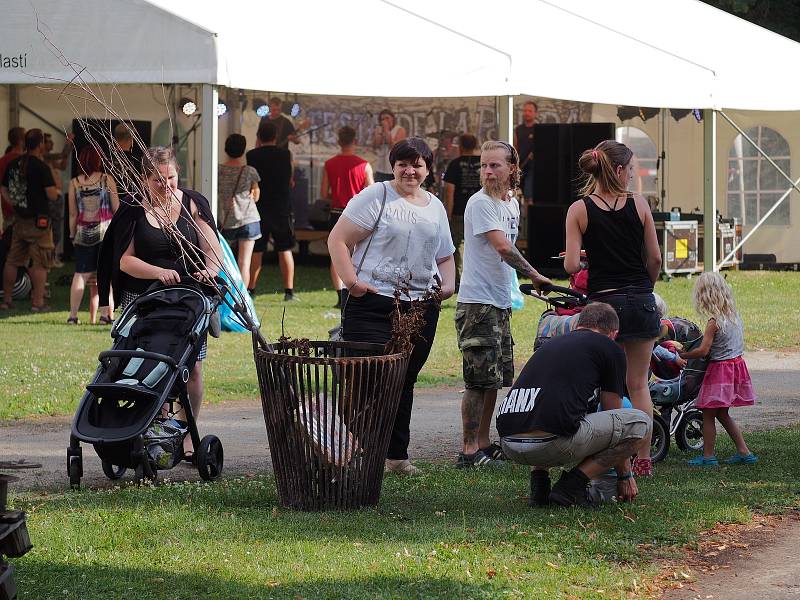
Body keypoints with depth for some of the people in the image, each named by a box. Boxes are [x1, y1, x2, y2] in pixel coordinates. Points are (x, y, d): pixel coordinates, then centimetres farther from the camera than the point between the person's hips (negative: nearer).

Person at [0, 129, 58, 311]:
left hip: (19, 219, 6)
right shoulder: (41, 167, -15)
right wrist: (57, 191, 3)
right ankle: (38, 301, -1)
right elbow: (52, 195, -17)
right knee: (40, 263, 0)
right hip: (38, 219, -6)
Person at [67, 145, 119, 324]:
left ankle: (73, 315, -2)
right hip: (106, 230, -2)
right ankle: (106, 314, -2)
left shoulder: (74, 183, 1)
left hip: (83, 233, 2)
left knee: (81, 274, 4)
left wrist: (72, 235, 15)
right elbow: (116, 208, 0)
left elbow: (73, 214, 4)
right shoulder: (107, 180, -2)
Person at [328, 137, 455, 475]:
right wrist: (351, 280, -17)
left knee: (404, 383, 8)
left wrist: (448, 284, 9)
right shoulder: (375, 197, 0)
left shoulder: (435, 208, 20)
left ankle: (396, 455, 13)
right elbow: (338, 240, -4)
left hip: (421, 308, 6)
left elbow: (445, 257, 30)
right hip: (373, 304, -6)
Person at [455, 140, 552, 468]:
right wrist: (534, 275, -17)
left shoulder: (511, 203, 15)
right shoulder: (481, 203, -13)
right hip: (477, 302, -9)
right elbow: (503, 247, -22)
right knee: (480, 379, -10)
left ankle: (484, 444, 20)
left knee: (496, 378, 12)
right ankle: (469, 451, -7)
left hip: (500, 303, 9)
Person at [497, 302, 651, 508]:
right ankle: (572, 485, 4)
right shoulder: (609, 348, 14)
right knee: (641, 423, 10)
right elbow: (614, 414, 21)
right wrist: (624, 475, 35)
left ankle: (538, 483, 18)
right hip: (553, 444, -7)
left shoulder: (551, 344, 31)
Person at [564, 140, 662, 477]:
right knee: (638, 384, 9)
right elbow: (654, 259, 2)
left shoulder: (579, 210, -5)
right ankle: (643, 459, 11)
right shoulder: (639, 205, -2)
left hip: (603, 302, -2)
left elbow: (571, 265, -10)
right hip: (641, 303, 2)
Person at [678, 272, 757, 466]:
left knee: (708, 414, 1)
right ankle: (744, 452, 16)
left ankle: (708, 456, 4)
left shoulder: (714, 322, -17)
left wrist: (682, 355, -7)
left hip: (720, 369, -8)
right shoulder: (735, 316, 6)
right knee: (722, 414, 18)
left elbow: (703, 351, -19)